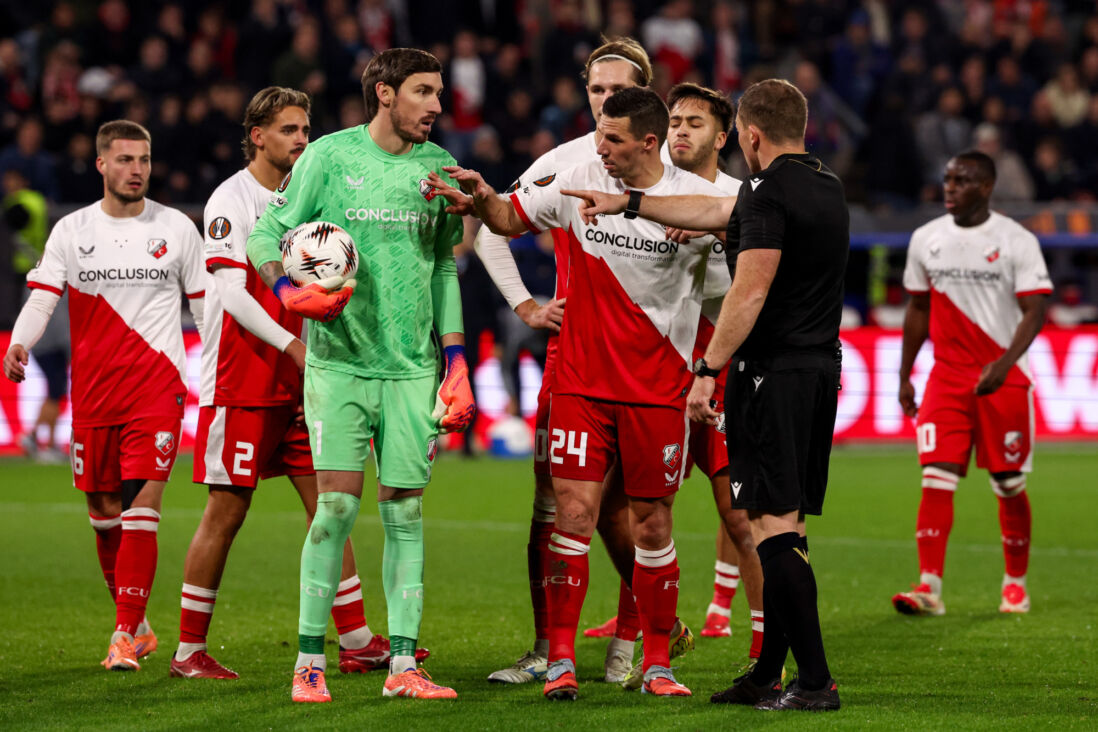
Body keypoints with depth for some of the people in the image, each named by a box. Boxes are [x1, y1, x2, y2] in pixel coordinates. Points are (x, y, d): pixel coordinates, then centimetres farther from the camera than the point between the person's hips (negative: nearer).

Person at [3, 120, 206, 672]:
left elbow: (206, 305, 8)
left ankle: (125, 636, -10)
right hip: (93, 396, 3)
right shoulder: (72, 231, 5)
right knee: (103, 513, 9)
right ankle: (136, 624, 26)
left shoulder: (176, 228, 4)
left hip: (158, 390, -3)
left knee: (140, 511, -13)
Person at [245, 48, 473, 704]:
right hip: (339, 360, -3)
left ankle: (403, 663, 4)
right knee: (337, 504, -9)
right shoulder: (329, 157, -2)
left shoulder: (437, 166, 9)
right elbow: (266, 234, 4)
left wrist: (456, 361, 11)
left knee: (405, 510, 2)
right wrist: (288, 290, -16)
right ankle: (310, 661, -1)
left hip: (412, 366, 3)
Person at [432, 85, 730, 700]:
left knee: (653, 526, 5)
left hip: (658, 390, -1)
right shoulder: (580, 182, -1)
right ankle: (561, 660, -3)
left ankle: (657, 664, 16)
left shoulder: (697, 198, -5)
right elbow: (512, 218, 13)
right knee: (574, 513, -8)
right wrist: (482, 196, -9)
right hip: (582, 383, 1)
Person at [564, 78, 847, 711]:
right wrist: (626, 203, 31)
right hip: (822, 369, 9)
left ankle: (816, 680, -11)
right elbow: (714, 212, 26)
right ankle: (769, 674, 17)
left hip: (772, 372, -9)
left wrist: (707, 369, -15)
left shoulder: (768, 192, -12)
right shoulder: (828, 187, 17)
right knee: (785, 526, 13)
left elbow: (750, 292, -20)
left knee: (775, 525, -7)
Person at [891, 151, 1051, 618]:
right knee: (936, 479, -10)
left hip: (1004, 379, -3)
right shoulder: (925, 239, 6)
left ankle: (1016, 584, 21)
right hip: (946, 377, 3)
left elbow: (1035, 311, -11)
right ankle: (929, 587, -15)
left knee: (1009, 486, 5)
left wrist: (1005, 363, -26)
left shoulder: (1016, 241, -6)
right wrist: (904, 376, 14)